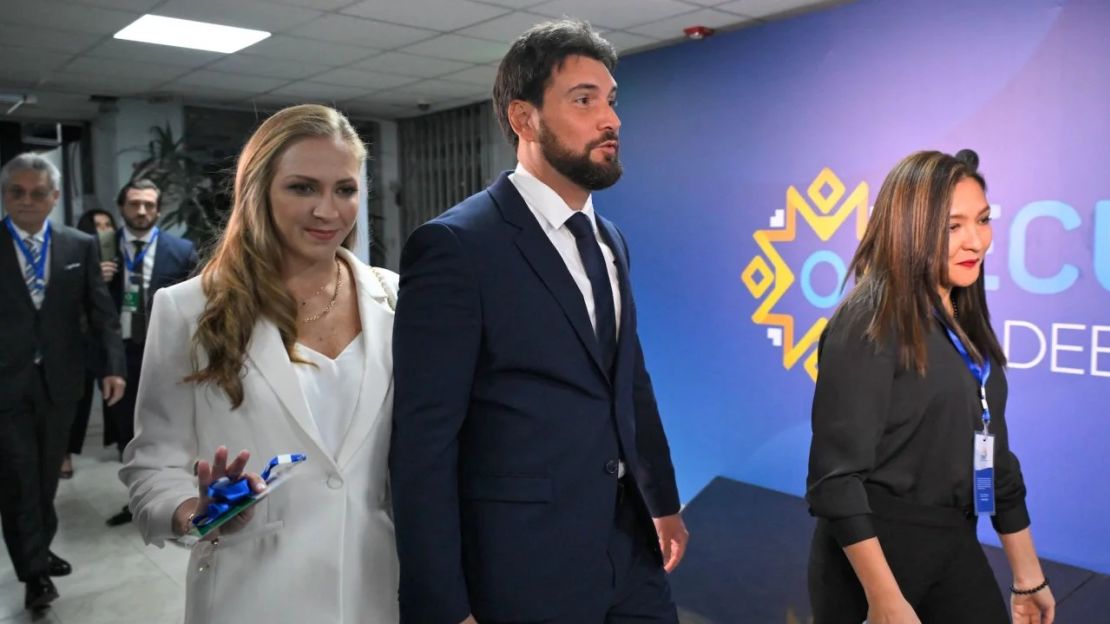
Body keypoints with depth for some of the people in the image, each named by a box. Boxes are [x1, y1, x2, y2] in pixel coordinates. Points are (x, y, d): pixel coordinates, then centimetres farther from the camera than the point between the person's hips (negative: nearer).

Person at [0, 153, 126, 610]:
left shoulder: (81, 246, 2)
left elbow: (101, 311, 0)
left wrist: (114, 366, -10)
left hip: (60, 380, 2)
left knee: (47, 474, 16)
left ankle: (40, 549, 34)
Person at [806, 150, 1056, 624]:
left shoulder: (964, 321, 7)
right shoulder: (869, 322, -18)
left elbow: (993, 454, 14)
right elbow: (837, 474, -21)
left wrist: (1027, 575, 17)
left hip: (956, 548, 7)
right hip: (875, 553, -7)